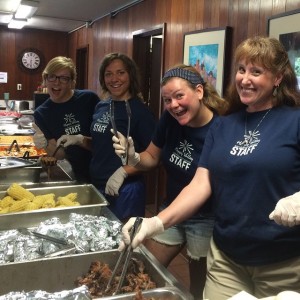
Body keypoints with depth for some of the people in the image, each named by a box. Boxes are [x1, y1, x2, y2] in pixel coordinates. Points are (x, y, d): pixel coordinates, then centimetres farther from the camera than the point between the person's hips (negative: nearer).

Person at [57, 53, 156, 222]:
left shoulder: (140, 110, -14)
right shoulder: (102, 106, 6)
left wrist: (123, 172, -24)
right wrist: (79, 140, 2)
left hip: (125, 189, -7)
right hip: (98, 186, 7)